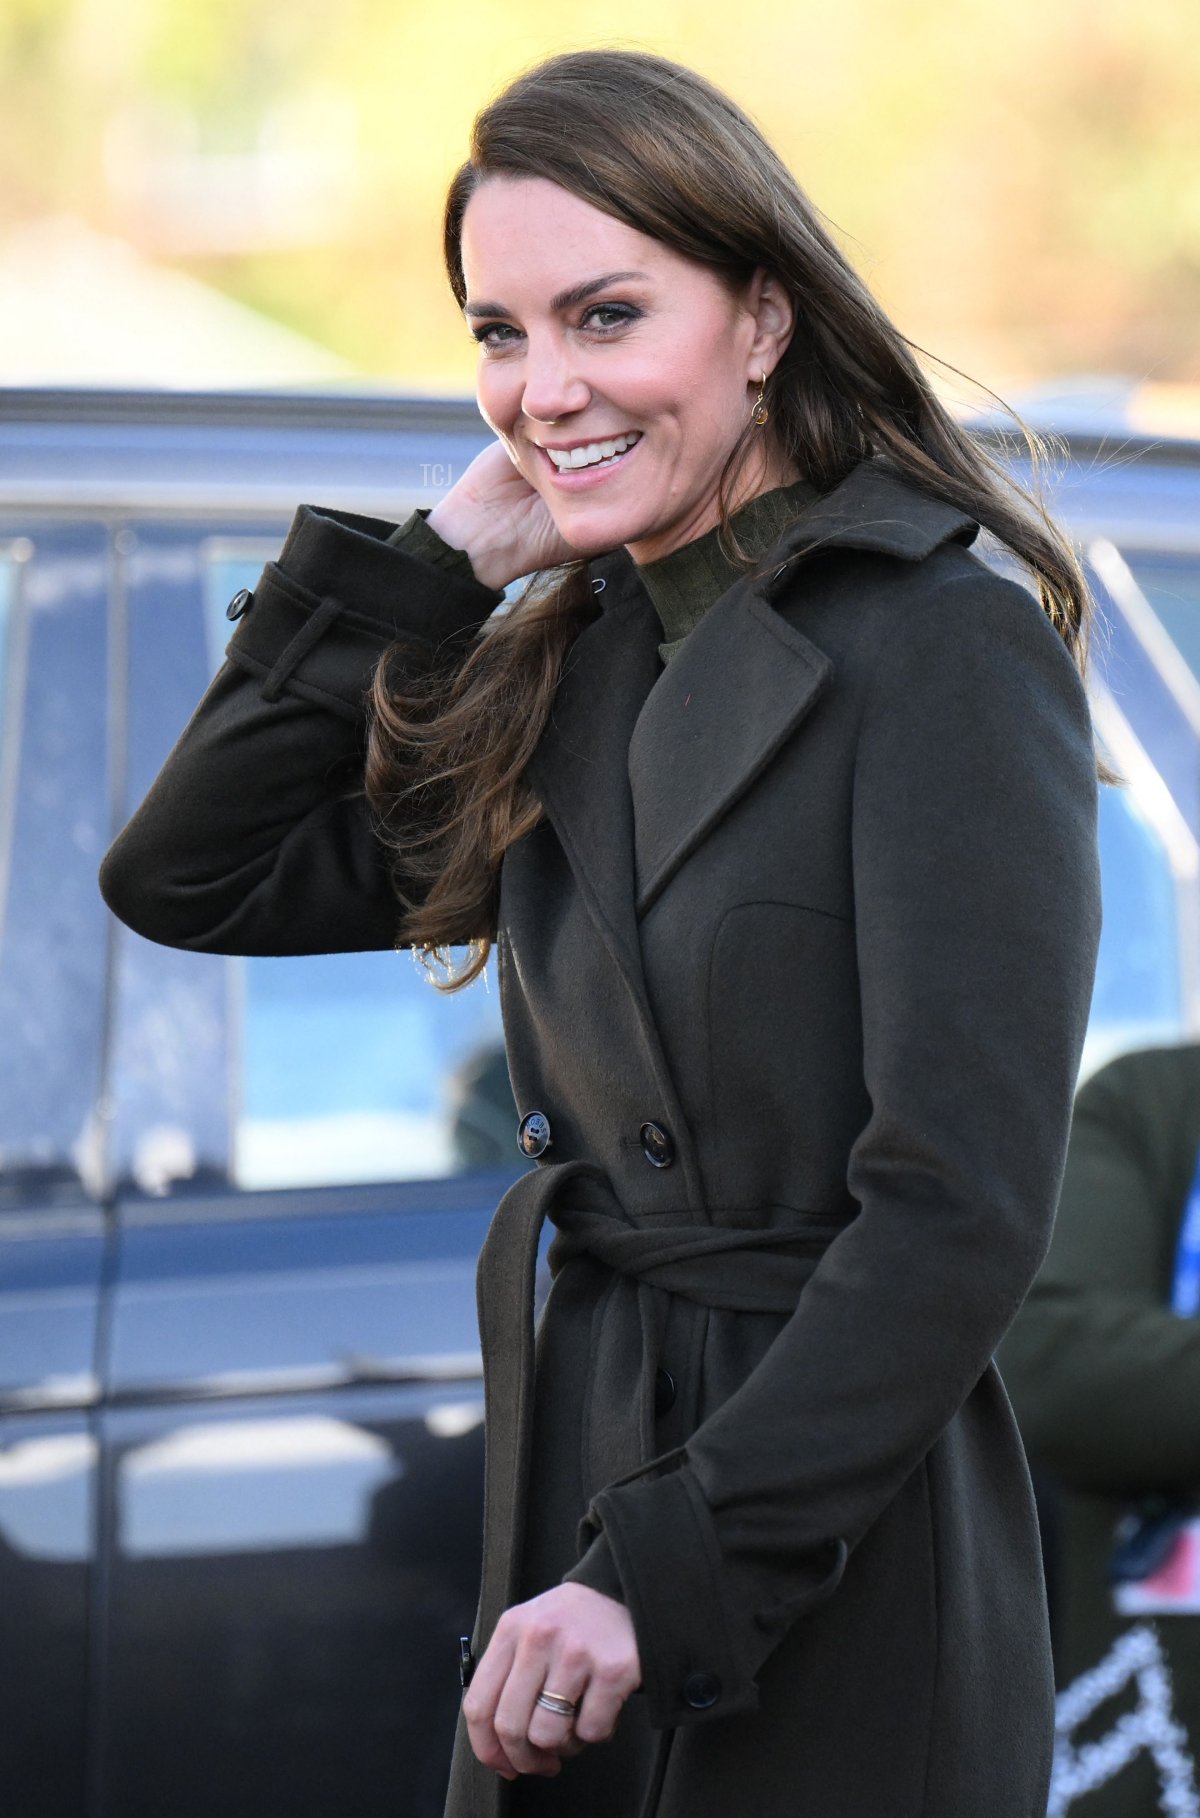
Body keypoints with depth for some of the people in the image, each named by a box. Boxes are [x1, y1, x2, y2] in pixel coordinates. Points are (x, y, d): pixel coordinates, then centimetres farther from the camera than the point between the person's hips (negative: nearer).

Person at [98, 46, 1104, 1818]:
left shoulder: (944, 651, -12)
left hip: (840, 1572, -7)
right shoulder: (568, 675, 10)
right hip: (580, 1484, 7)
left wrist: (665, 1576, -22)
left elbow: (959, 1210, -18)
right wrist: (444, 557, 3)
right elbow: (183, 878, 10)